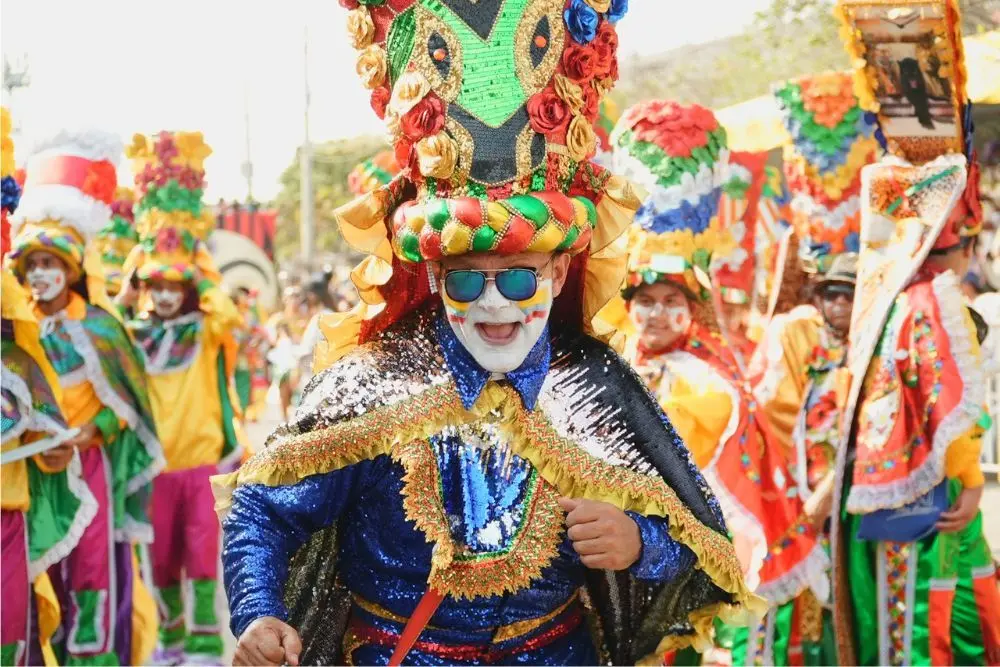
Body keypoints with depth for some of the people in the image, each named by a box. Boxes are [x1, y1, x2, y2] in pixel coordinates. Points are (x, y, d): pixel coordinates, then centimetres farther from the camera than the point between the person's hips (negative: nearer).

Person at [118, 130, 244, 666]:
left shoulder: (205, 332, -1)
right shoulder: (135, 336, 8)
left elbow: (229, 315, -21)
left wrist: (200, 272, -16)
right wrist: (125, 298, -9)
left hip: (203, 458, -3)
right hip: (157, 463, 3)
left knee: (202, 552, -4)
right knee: (162, 557, 10)